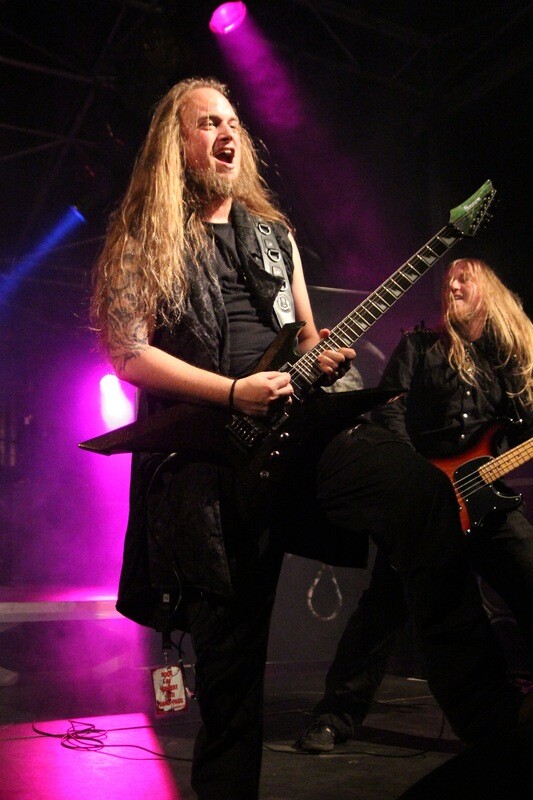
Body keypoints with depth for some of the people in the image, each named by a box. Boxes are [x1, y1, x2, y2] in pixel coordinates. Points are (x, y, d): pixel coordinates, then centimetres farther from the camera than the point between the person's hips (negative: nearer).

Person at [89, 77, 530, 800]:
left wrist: (324, 354, 1)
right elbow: (127, 354, -3)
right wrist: (234, 393, -13)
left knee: (424, 493, -24)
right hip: (209, 455, -3)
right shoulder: (143, 241, 8)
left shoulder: (274, 232, 22)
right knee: (229, 651, -1)